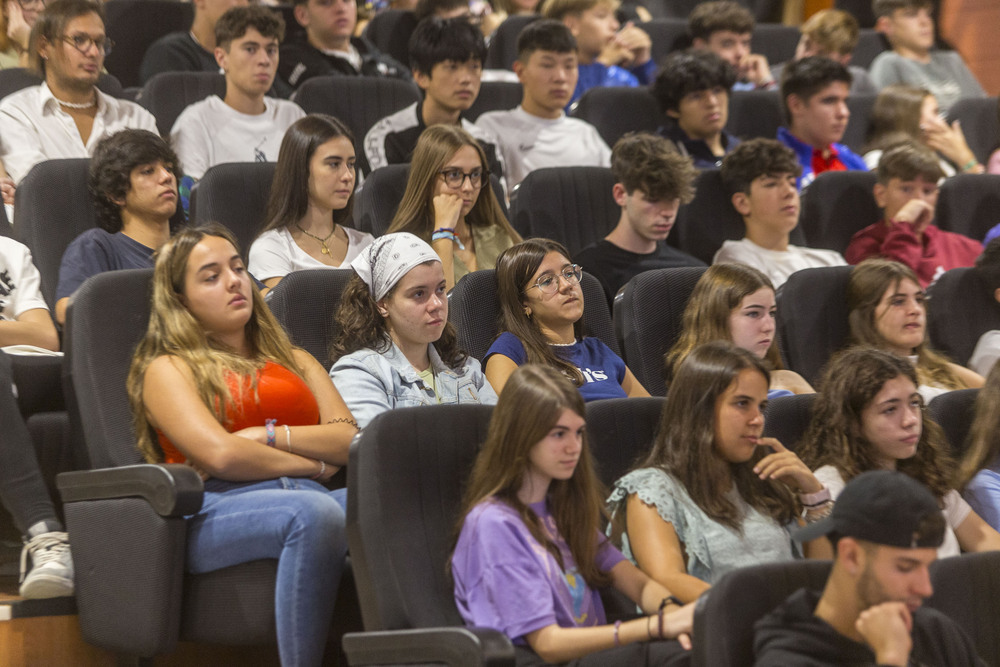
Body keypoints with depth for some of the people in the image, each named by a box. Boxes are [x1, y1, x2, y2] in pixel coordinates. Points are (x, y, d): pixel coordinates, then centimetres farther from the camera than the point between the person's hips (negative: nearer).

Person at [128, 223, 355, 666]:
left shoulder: (296, 362, 31)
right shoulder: (168, 370, 14)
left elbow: (350, 442, 14)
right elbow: (221, 455, -4)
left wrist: (269, 436, 1)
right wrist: (313, 464, 5)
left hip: (307, 498, 5)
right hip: (217, 509, -4)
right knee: (314, 510, -39)